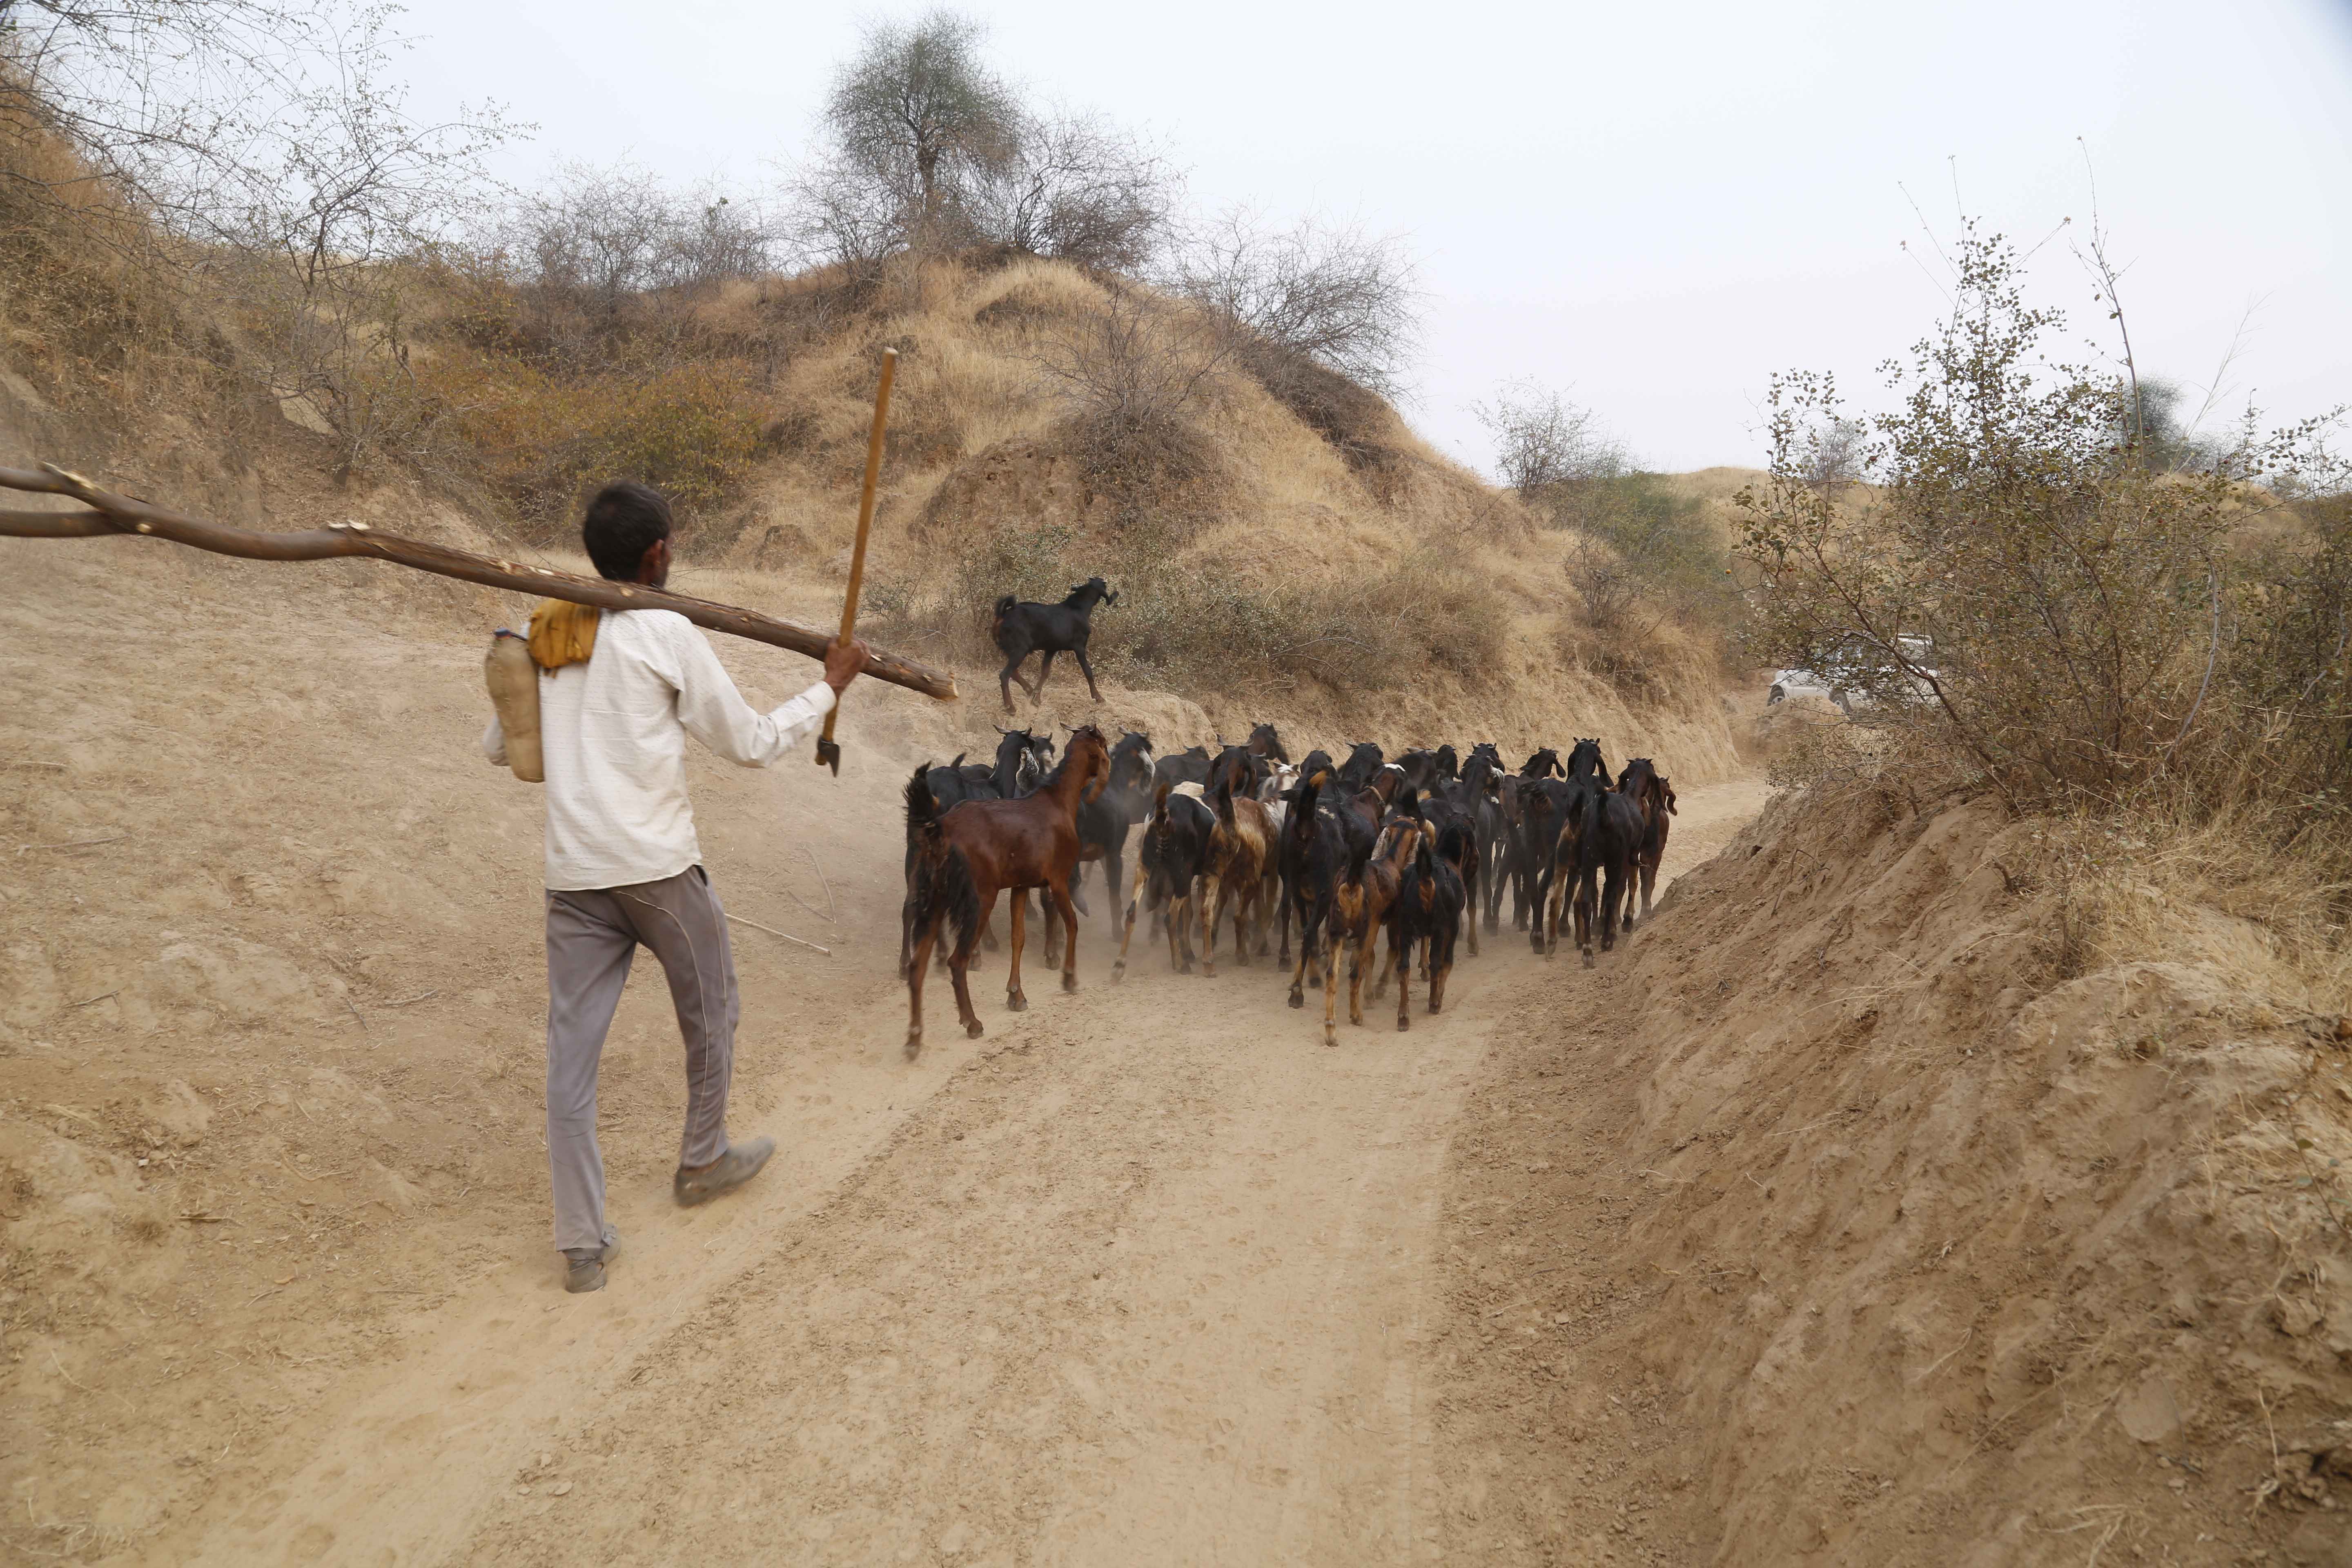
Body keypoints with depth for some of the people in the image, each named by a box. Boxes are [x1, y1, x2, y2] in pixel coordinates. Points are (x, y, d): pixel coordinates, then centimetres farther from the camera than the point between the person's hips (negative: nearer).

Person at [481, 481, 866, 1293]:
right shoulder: (668, 634, -7)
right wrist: (830, 687, 9)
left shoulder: (545, 631, 9)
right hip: (659, 867, -5)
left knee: (572, 1051, 8)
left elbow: (497, 748, 18)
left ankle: (582, 1242, 12)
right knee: (711, 1016, 19)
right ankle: (703, 1161, 37)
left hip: (572, 876, 5)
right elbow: (751, 744, -2)